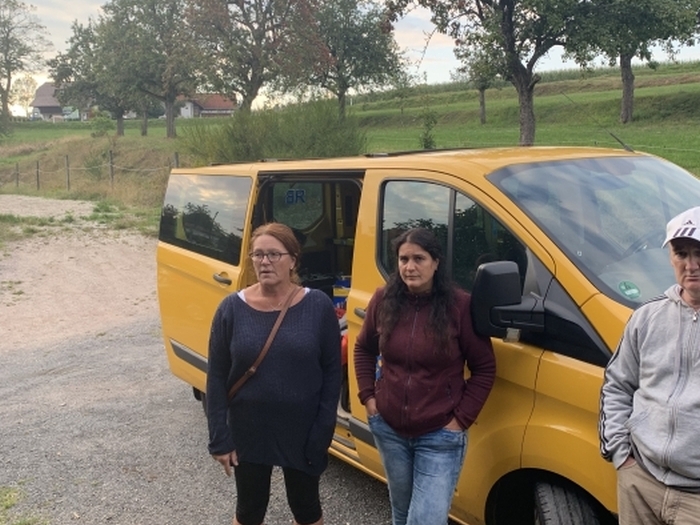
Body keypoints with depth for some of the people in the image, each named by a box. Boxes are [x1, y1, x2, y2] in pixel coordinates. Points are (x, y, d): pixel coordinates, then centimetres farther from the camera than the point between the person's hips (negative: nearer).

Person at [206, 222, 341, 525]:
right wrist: (219, 439, -6)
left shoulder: (318, 306, -10)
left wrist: (323, 431, -9)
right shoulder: (233, 309, -8)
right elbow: (216, 378, -4)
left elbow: (332, 372, -6)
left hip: (303, 432, 0)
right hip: (248, 433, 1)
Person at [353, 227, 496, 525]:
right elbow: (363, 349, 11)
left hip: (440, 437, -4)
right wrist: (368, 396, 2)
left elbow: (484, 368, -8)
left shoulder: (460, 305, -15)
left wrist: (461, 419, -11)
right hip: (388, 429, 4)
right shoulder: (384, 300, -5)